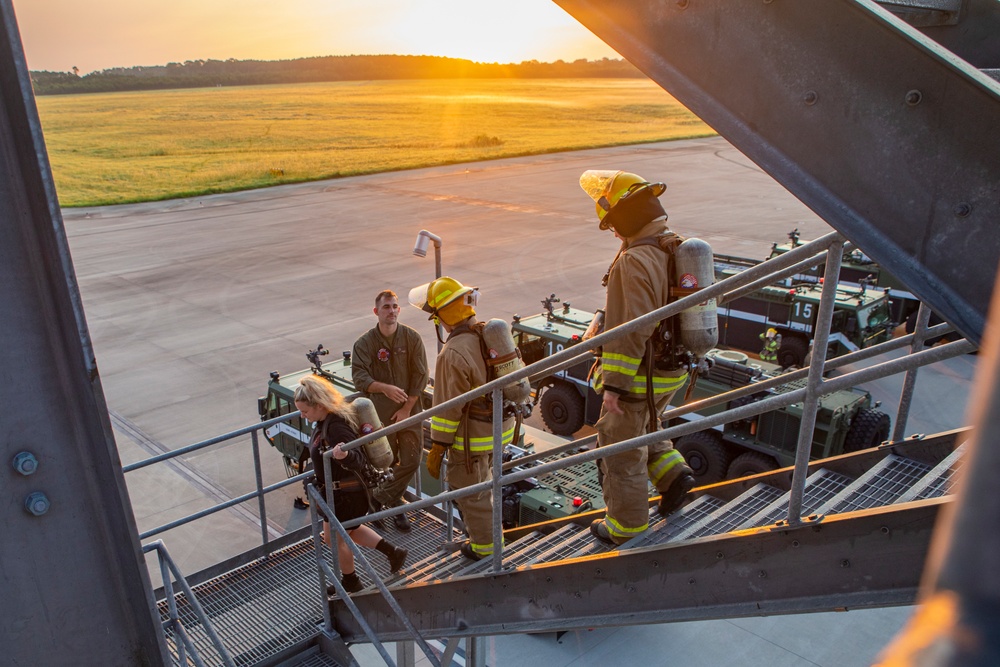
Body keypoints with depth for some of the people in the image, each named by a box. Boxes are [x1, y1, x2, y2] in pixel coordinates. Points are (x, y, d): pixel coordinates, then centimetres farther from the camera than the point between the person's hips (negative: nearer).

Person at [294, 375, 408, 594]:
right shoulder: (325, 421, -2)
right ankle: (393, 552, 35)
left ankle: (350, 582, 35)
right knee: (351, 531, 26)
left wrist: (344, 455, -56)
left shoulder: (335, 426, -31)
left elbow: (358, 459, -36)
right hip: (337, 491, 10)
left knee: (334, 539, 12)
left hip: (345, 494, -10)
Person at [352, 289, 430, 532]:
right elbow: (359, 378, -13)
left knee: (411, 461, 2)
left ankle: (383, 498, 24)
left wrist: (407, 408, -9)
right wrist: (384, 388, -31)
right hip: (380, 412, -1)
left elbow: (420, 376, -5)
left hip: (409, 409, 1)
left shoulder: (412, 338, -4)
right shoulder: (364, 343, -6)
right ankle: (393, 504, 32)